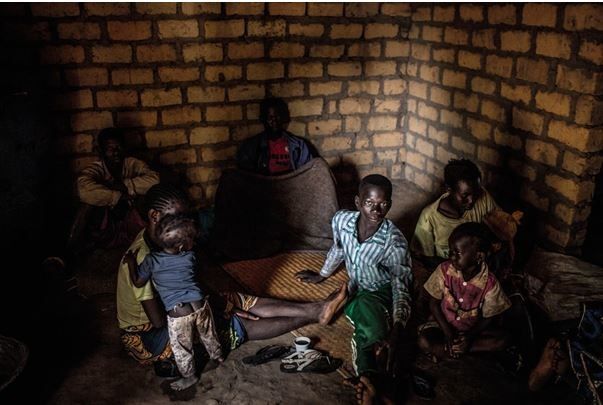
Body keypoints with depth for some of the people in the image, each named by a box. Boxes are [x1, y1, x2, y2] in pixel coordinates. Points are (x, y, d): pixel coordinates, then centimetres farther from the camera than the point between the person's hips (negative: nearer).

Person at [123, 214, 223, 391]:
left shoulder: (151, 260, -10)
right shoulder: (190, 257, -4)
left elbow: (138, 282, 3)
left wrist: (131, 262, 12)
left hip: (177, 314, -2)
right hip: (200, 305, 3)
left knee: (182, 349, 21)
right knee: (208, 335, 30)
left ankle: (189, 377, 38)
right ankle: (217, 356, 54)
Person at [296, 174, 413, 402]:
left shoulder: (395, 241, -29)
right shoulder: (341, 220, -17)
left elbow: (401, 288, -31)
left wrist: (396, 332, -46)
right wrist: (322, 275, 22)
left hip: (383, 291, -4)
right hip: (356, 289, 4)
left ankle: (369, 378, -27)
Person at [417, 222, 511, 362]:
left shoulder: (490, 283, -18)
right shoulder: (444, 270, -16)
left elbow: (489, 317, -8)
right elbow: (433, 303, -7)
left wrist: (470, 336, -23)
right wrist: (447, 331, -17)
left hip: (472, 329, 1)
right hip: (443, 324, -1)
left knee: (503, 339, -24)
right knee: (424, 341, -29)